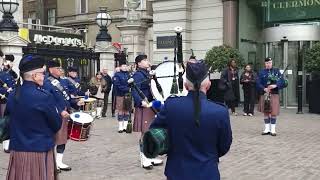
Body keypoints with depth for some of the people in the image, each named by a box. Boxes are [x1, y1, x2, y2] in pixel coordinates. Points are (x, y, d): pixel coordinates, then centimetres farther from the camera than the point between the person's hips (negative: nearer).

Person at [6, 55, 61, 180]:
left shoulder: (12, 96, 1)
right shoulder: (44, 97, -17)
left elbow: (7, 121, 12)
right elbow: (57, 126, -7)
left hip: (17, 150, 6)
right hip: (40, 151, -6)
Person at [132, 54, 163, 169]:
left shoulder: (147, 74, 15)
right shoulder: (138, 75, -13)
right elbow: (135, 91, -23)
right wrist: (141, 102, -36)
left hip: (151, 106, 9)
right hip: (143, 108, -9)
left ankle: (150, 157, 25)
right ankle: (144, 160, 7)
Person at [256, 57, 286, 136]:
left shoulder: (276, 71, 6)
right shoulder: (262, 72, 7)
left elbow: (282, 81, -2)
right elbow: (258, 83, 0)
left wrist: (275, 85, -19)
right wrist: (264, 89, -15)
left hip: (274, 94, -1)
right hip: (264, 94, 1)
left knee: (274, 113, -1)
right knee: (266, 112, 7)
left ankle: (273, 130, 8)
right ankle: (267, 129, 15)